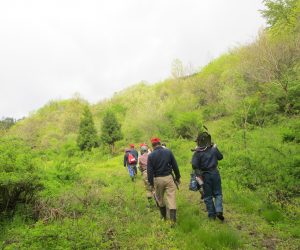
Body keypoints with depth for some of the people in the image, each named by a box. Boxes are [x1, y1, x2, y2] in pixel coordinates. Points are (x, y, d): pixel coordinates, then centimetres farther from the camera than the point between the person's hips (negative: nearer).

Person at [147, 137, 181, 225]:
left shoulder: (151, 155, -7)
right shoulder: (168, 152, -2)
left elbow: (149, 171, -7)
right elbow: (175, 166, 1)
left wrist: (151, 183, 1)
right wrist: (177, 177, 11)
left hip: (158, 179, 0)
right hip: (168, 178, 0)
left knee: (160, 199, 19)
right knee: (171, 198, 1)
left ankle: (164, 216, 34)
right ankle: (173, 220, -3)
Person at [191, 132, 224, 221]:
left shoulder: (198, 152, -13)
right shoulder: (214, 148, -4)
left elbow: (194, 165, -19)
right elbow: (220, 157, 13)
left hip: (205, 175, -2)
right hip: (215, 173, 2)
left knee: (208, 196, 10)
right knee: (217, 193, 13)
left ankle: (212, 215, 15)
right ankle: (219, 211, -3)